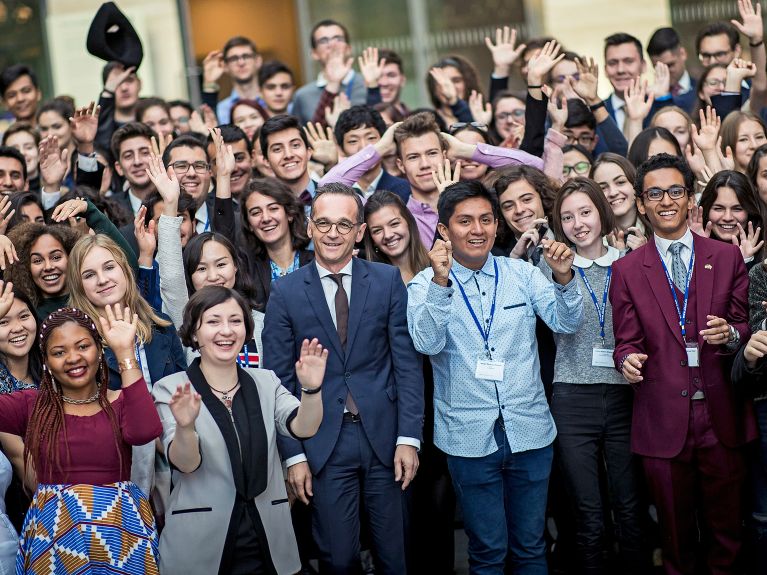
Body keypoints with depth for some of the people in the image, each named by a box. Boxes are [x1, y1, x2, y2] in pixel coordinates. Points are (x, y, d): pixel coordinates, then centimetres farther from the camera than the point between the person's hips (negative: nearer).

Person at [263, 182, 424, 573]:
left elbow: (407, 362, 1)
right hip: (324, 442, -1)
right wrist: (293, 454, -4)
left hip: (383, 435, 1)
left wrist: (409, 438, -6)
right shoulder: (285, 291, 0)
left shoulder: (388, 280, 2)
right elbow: (279, 379, 0)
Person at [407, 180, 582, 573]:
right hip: (470, 438, -2)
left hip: (529, 432, 2)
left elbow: (567, 322, -3)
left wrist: (563, 278, -21)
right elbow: (427, 343, -18)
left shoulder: (522, 274, 4)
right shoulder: (425, 285, -3)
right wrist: (441, 282, -30)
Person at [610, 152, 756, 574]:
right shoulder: (626, 270, 5)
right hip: (662, 419, 0)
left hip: (722, 416, 1)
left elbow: (746, 327, 7)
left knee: (726, 528, 9)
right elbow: (627, 342, 4)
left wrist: (731, 334, -15)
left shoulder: (727, 257, 6)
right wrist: (628, 361, -18)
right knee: (676, 535, 10)